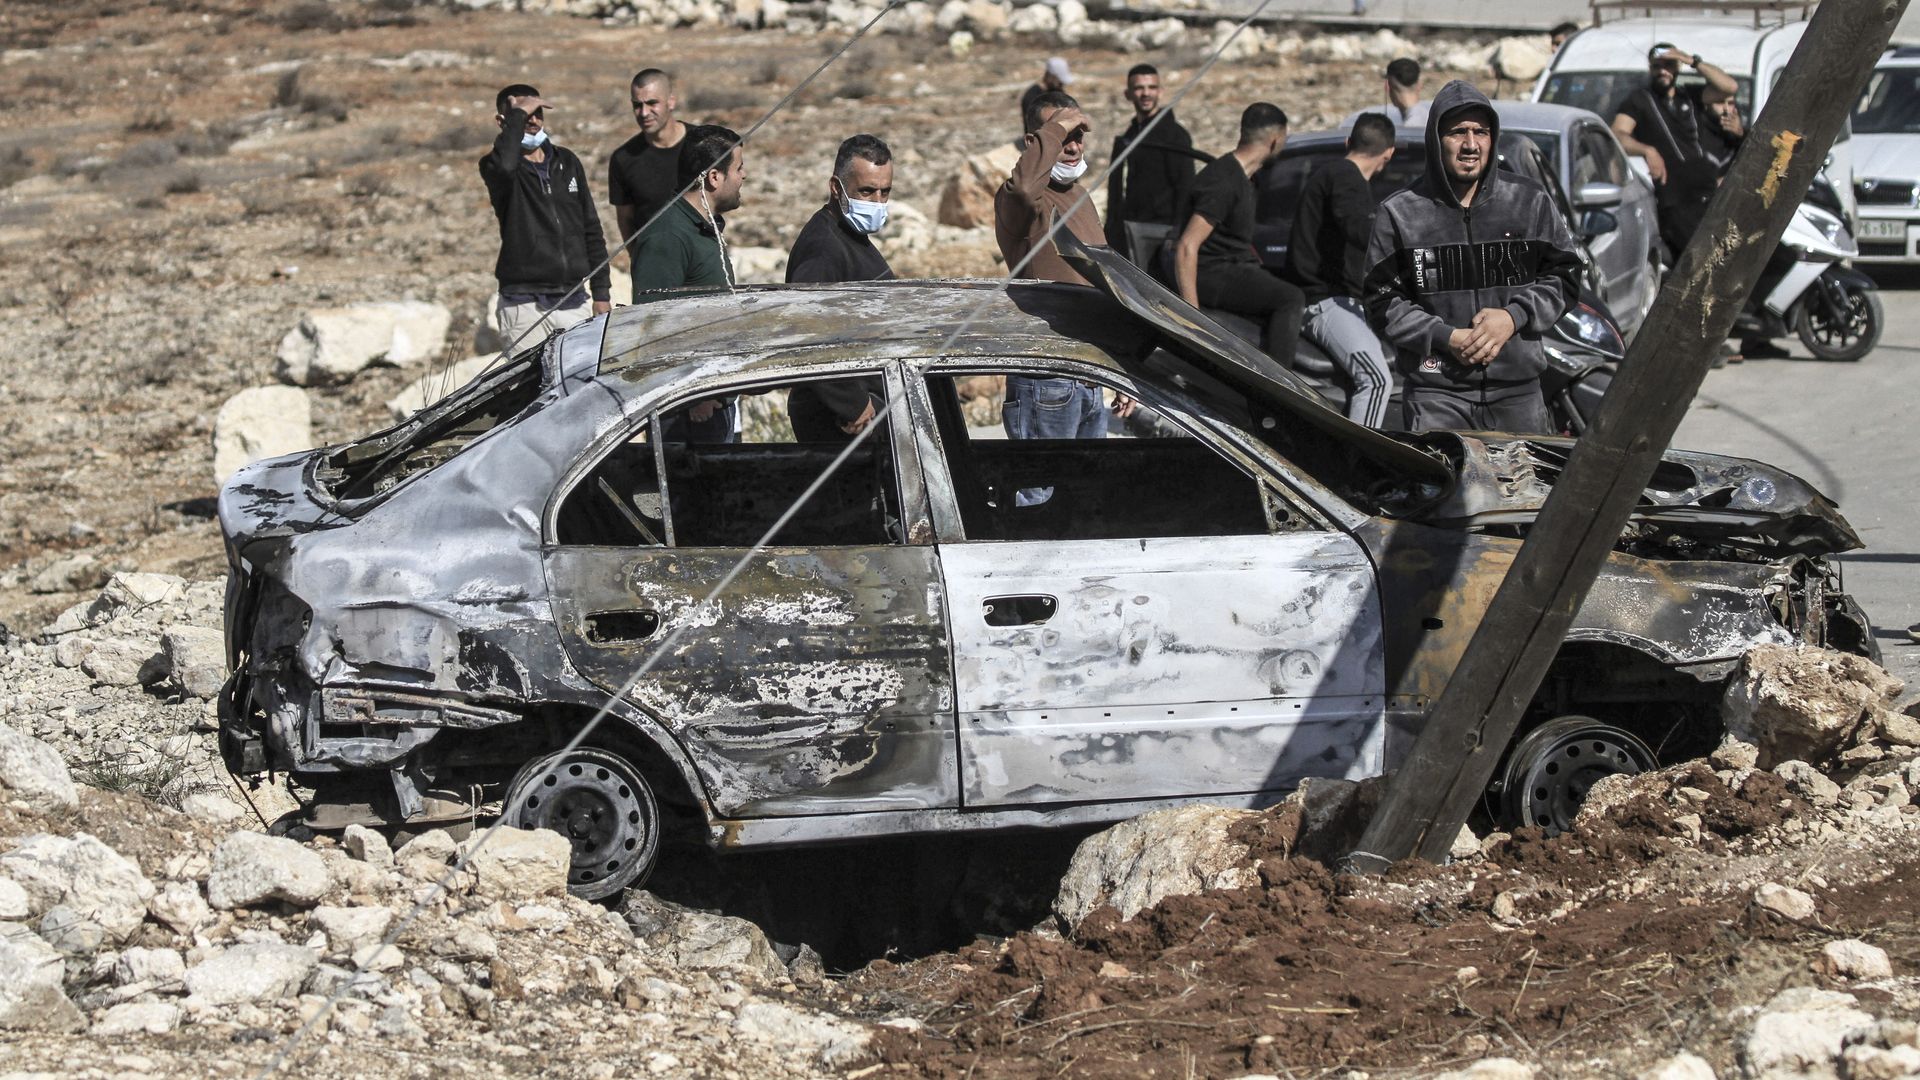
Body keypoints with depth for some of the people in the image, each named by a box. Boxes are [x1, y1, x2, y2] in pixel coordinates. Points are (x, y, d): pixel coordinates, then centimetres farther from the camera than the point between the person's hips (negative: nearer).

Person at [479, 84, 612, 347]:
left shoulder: (566, 162, 15)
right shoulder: (495, 167, 0)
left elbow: (591, 229, 19)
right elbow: (504, 166, -29)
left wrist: (601, 293, 14)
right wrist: (518, 114, -17)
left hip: (573, 302, 5)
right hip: (524, 304, -5)